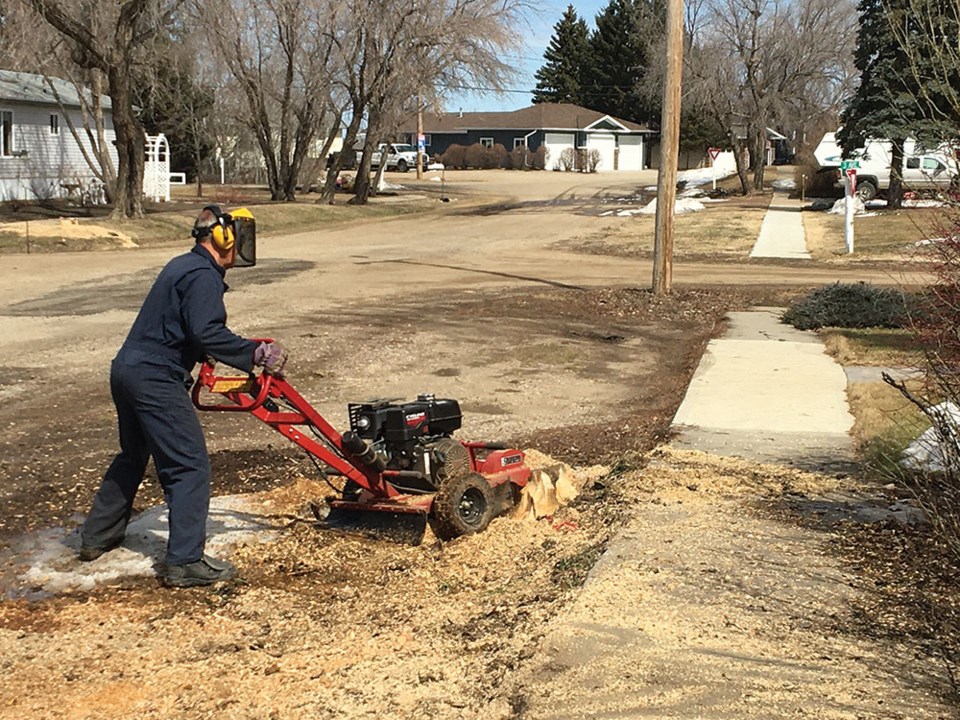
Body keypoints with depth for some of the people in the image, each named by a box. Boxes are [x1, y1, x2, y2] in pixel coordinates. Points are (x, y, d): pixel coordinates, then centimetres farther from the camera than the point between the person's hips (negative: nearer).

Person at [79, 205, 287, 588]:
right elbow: (207, 333, -26)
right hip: (155, 380, -11)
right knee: (190, 467, -7)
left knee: (133, 456, 27)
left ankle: (96, 537, 38)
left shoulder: (183, 266, 18)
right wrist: (257, 354, -22)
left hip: (126, 370, 11)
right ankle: (184, 562, -9)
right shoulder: (203, 276, -14)